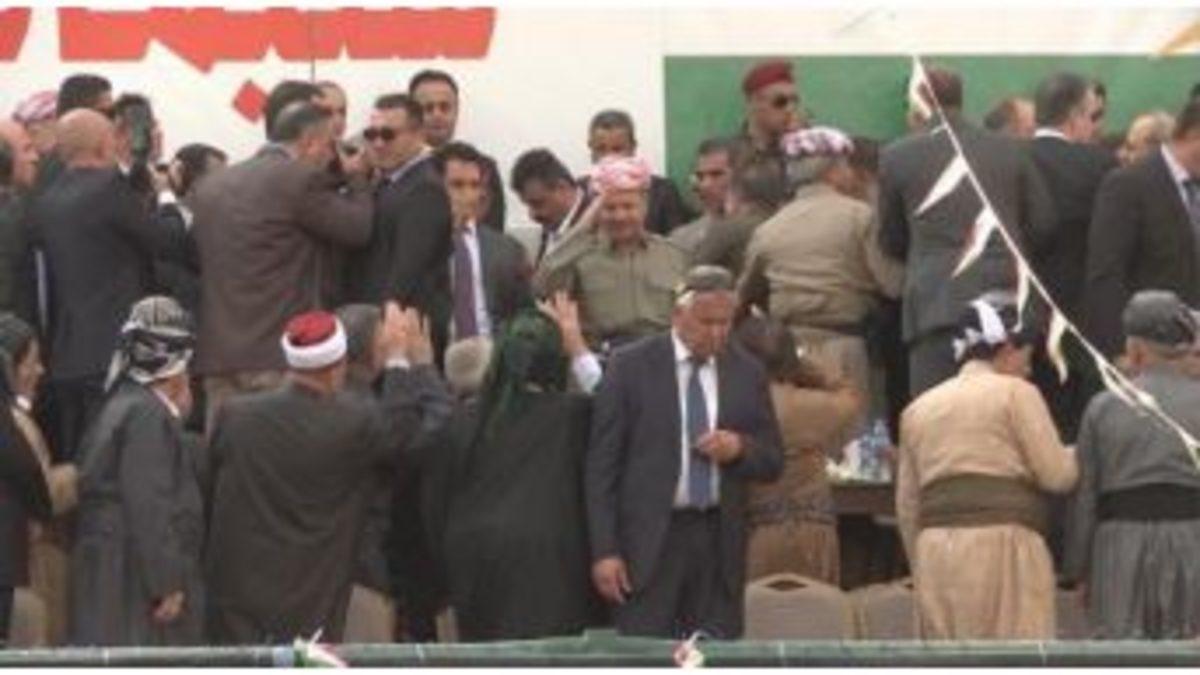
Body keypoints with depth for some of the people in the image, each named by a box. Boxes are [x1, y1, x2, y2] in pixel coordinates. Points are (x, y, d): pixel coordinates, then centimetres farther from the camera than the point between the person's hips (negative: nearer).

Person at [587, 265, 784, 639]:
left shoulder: (747, 372, 9)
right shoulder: (631, 366, 0)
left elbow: (772, 463, 15)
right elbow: (601, 464, -1)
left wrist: (740, 448, -9)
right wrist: (604, 551, -8)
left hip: (718, 540, 3)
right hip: (649, 538, -3)